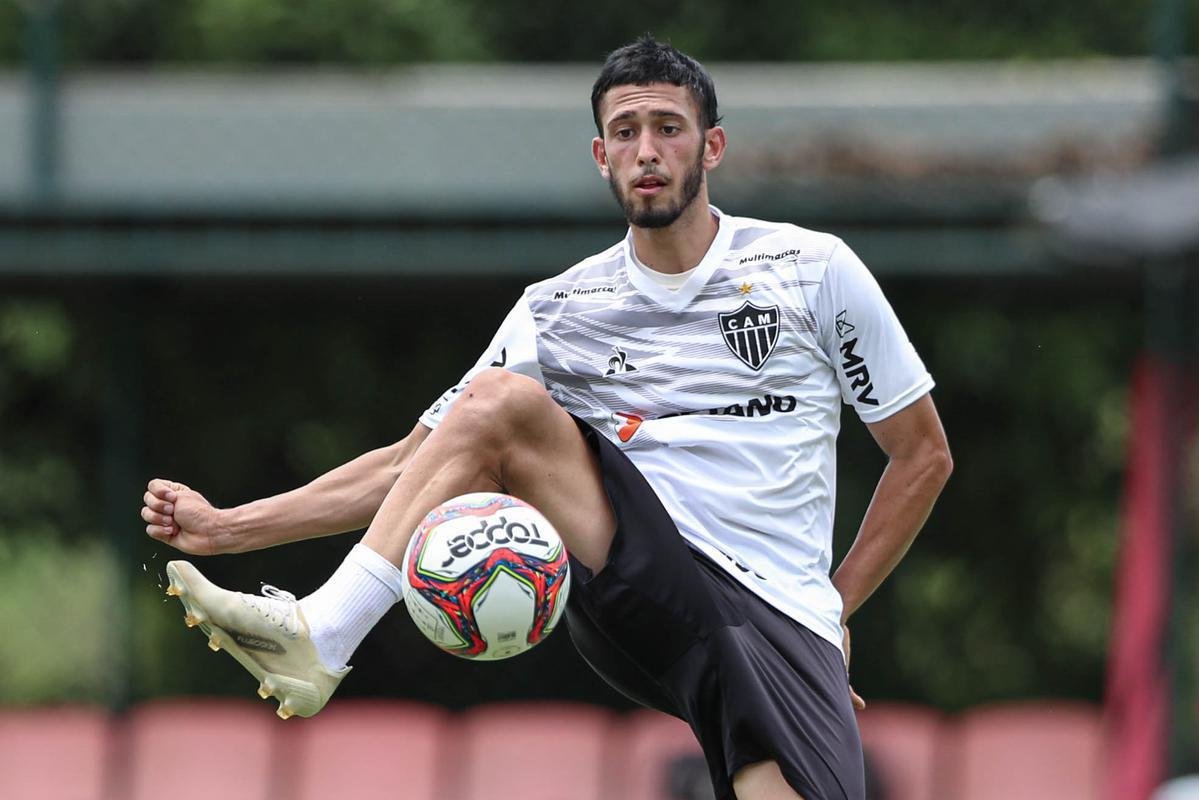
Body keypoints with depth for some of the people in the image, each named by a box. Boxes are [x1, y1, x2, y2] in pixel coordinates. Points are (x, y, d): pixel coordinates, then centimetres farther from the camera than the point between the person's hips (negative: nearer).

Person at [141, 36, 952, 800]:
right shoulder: (557, 309, 12)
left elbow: (924, 455, 14)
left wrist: (836, 604, 6)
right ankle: (316, 641, -25)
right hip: (643, 591, 2)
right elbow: (413, 464, 13)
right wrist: (229, 527, 4)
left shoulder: (814, 269, 7)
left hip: (781, 619, -1)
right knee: (500, 399, -20)